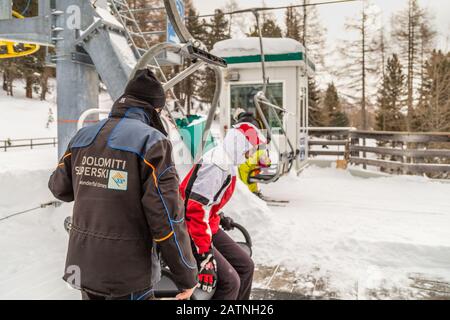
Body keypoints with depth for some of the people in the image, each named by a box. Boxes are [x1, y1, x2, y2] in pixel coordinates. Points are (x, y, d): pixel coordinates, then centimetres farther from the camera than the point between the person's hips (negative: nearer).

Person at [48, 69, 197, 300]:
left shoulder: (82, 137, 2)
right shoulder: (151, 141, -17)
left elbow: (59, 187, 17)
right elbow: (167, 218, -20)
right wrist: (187, 276, -9)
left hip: (83, 269, 6)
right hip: (127, 278, -6)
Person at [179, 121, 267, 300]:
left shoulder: (227, 163, 7)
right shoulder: (214, 167, -24)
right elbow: (197, 211, -29)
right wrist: (205, 257, -27)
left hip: (209, 227, 10)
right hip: (189, 233, -10)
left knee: (245, 265, 10)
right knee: (230, 281, -17)